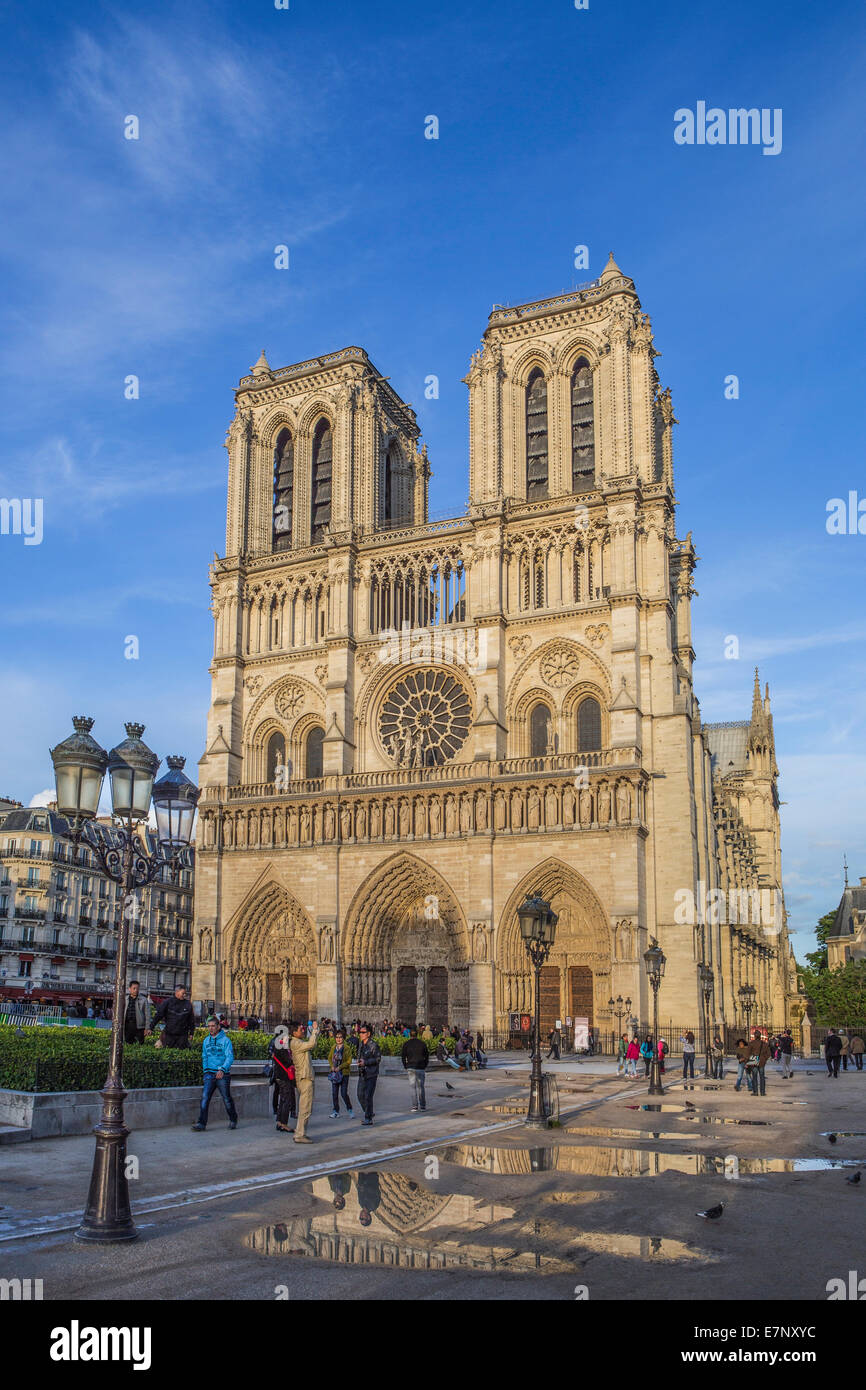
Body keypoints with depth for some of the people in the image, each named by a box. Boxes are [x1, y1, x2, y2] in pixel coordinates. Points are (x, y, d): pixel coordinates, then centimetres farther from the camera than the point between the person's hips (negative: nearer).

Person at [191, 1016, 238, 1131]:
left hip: (222, 1074, -4)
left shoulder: (225, 1040, -7)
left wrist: (222, 1069, -28)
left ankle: (233, 1120, 24)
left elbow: (230, 1057, -15)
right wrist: (206, 1070, 13)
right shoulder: (206, 1040, 11)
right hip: (209, 1074, 4)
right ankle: (201, 1123, -11)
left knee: (227, 1099, 5)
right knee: (205, 1097, -10)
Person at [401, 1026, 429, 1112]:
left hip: (411, 1067, -1)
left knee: (413, 1086, 3)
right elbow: (427, 1056, 7)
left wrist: (406, 1067, 6)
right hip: (421, 1068, 1)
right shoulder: (422, 1043, 5)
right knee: (421, 1086, 9)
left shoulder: (406, 1044, 0)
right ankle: (422, 1106, 9)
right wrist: (425, 1066, 12)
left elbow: (403, 1056, -1)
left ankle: (415, 1106, -3)